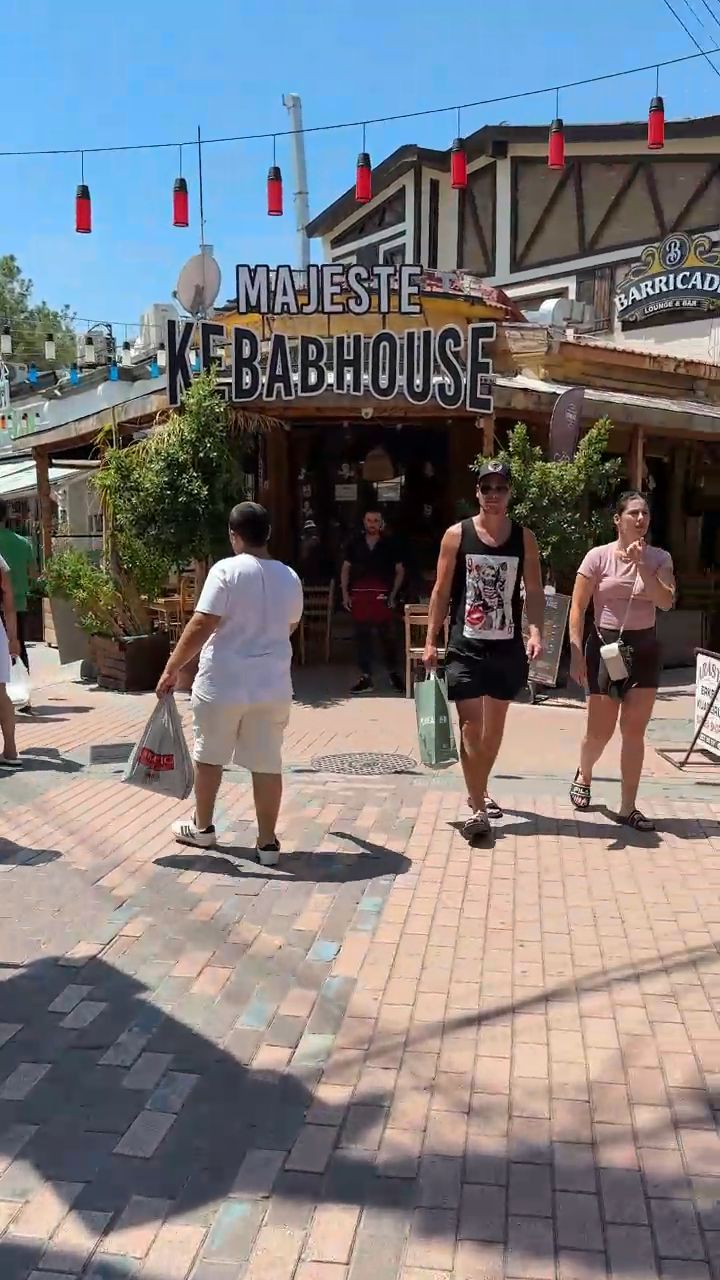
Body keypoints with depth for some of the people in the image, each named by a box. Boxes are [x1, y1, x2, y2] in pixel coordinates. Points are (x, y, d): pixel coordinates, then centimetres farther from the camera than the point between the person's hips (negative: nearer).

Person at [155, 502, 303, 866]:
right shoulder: (290, 578, 5)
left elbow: (201, 626, -18)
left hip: (222, 683, -3)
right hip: (272, 686, 4)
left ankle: (202, 827, 30)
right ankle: (267, 842, 12)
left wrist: (172, 669, -11)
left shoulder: (226, 570, -12)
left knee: (208, 755, 16)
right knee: (268, 763, 8)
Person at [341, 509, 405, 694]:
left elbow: (400, 571, 7)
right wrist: (345, 593, 5)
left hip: (382, 596, -2)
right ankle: (366, 679, 11)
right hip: (359, 596, 2)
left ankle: (393, 673, 22)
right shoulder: (354, 544, 8)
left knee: (387, 636, 1)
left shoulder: (389, 544, 3)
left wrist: (393, 593, -2)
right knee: (362, 638, 4)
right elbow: (345, 569, 14)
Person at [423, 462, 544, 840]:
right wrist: (431, 641, -3)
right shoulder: (457, 535, -3)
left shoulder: (524, 538, 2)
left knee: (495, 726, 15)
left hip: (507, 646, 3)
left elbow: (534, 591, 2)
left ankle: (479, 792, 35)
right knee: (471, 726, -8)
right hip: (466, 646, -3)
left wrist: (535, 631, -16)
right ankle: (477, 808, 0)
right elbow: (441, 591, 0)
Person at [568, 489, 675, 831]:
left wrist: (642, 566, -19)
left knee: (634, 732, 2)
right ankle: (583, 776, 35)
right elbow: (577, 609, -8)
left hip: (644, 648, 3)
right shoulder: (598, 556, -7)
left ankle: (628, 807, 10)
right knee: (600, 731, 2)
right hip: (605, 646, -2)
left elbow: (667, 601, -12)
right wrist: (576, 654, -14)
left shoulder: (659, 558, 2)